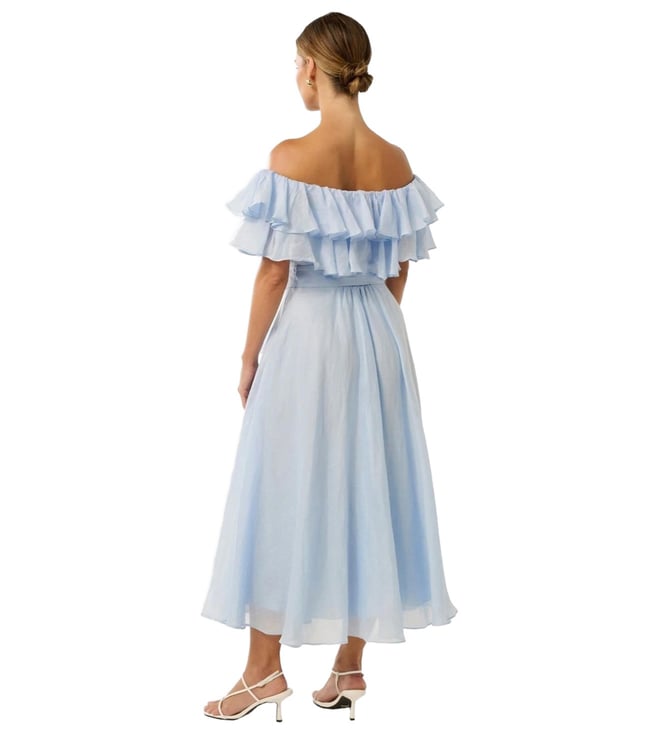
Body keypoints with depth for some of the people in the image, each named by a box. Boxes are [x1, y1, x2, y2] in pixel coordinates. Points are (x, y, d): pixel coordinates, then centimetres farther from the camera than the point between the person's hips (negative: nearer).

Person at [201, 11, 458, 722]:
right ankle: (350, 664, 22)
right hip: (378, 335, 5)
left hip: (305, 334, -5)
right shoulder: (395, 162, 0)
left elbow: (274, 271, -12)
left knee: (284, 493, 6)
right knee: (367, 490, 12)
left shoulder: (292, 158, -14)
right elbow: (399, 272, 6)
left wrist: (249, 357, -2)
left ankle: (265, 668, 14)